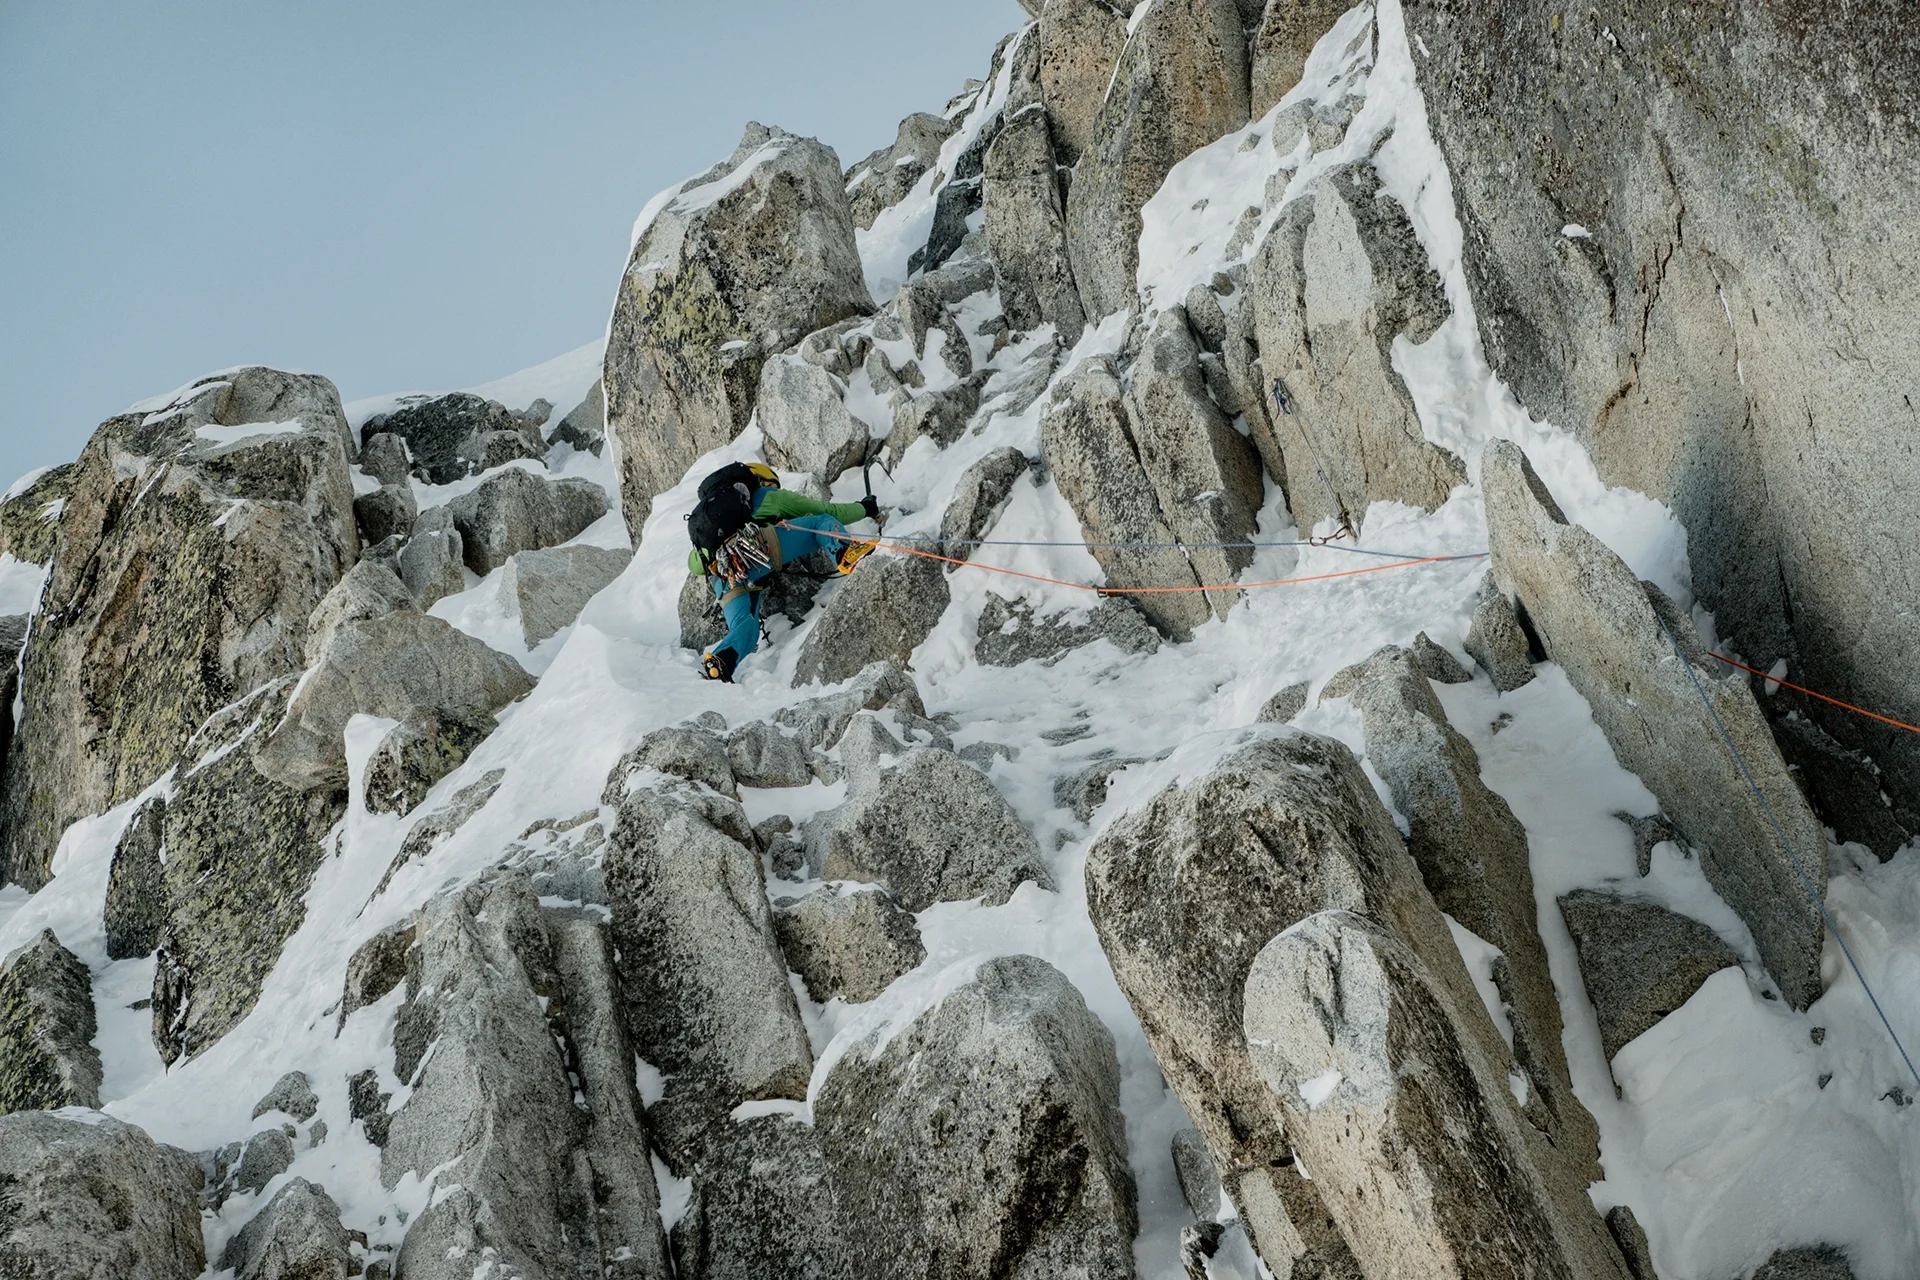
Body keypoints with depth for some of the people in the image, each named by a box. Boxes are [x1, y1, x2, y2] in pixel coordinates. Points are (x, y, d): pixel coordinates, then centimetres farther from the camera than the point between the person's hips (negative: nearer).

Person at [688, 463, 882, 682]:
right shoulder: (771, 497, 30)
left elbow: (694, 565, 41)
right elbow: (828, 511, 31)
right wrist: (863, 509, 45)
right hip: (758, 544, -4)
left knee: (744, 628, 5)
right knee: (824, 523, 8)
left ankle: (717, 663, -23)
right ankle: (845, 554, -22)